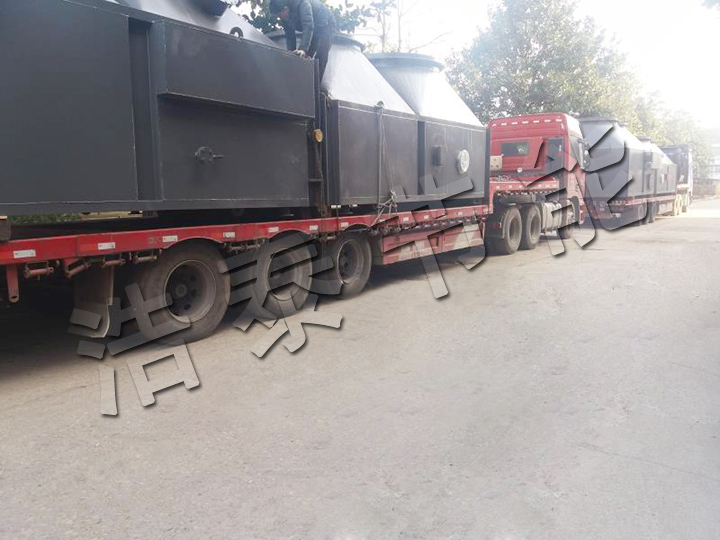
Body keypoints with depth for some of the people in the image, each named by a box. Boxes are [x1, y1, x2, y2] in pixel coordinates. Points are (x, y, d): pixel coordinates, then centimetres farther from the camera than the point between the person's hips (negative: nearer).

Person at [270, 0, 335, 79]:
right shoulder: (285, 18, -11)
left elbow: (308, 26, -46)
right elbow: (290, 37, -4)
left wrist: (303, 49, -56)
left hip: (325, 25, -8)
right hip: (313, 30, 8)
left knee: (320, 56, -21)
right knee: (305, 56, -2)